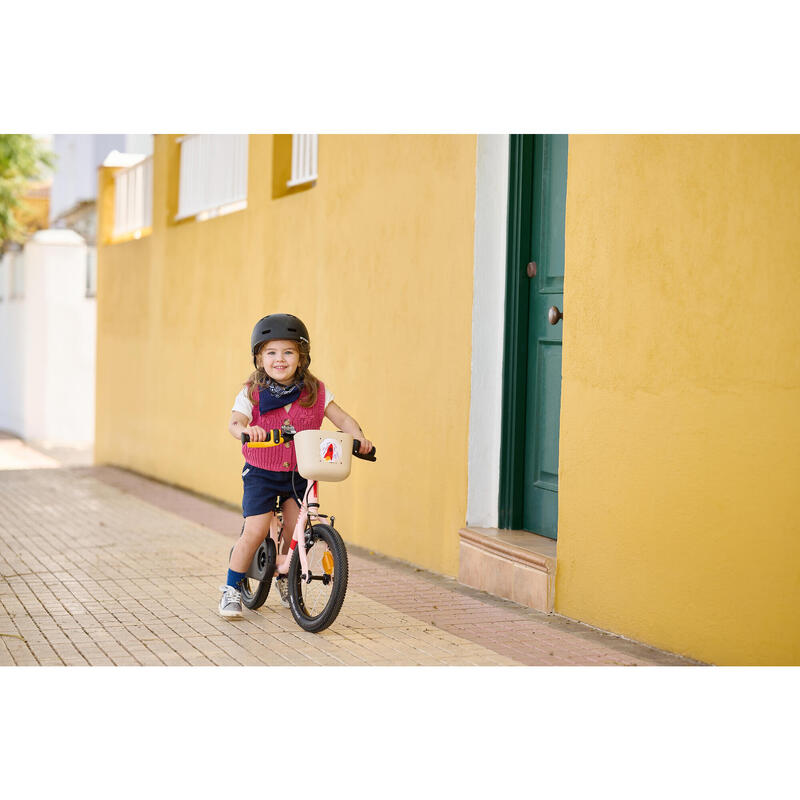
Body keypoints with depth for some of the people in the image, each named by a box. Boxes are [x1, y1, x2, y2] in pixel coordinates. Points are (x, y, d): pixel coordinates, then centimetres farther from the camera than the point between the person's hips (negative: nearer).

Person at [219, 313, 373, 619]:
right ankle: (231, 589, 6)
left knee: (294, 531, 0)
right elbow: (235, 423, -22)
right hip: (261, 473, -2)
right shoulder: (252, 394, -9)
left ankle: (284, 577, 32)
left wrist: (359, 437, -26)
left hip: (299, 474, 2)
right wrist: (246, 430, -46)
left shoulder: (315, 392, -4)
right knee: (255, 531, -11)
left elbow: (341, 418, -6)